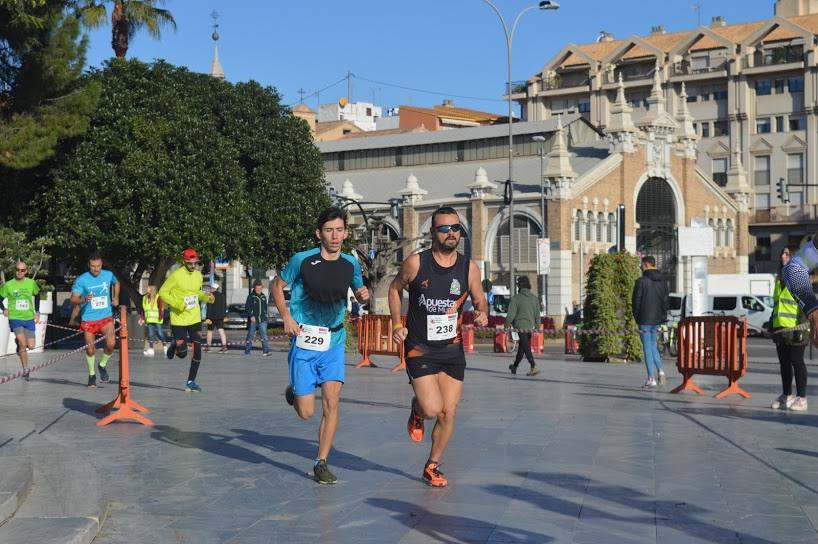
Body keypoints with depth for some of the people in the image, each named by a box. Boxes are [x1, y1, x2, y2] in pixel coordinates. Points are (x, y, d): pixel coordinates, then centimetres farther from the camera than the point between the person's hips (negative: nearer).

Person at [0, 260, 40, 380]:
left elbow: (37, 295, 19)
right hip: (15, 318, -3)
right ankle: (25, 369, -1)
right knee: (23, 344, -15)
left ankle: (19, 343, 37)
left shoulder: (31, 283, 1)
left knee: (31, 346, 1)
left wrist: (37, 312, 13)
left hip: (29, 319, 3)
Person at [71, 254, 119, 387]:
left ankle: (102, 365, 9)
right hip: (88, 319, -1)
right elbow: (73, 299, -7)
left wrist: (116, 298, 13)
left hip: (106, 317, 1)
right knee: (90, 350, 3)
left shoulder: (108, 275, 1)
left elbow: (116, 283, 25)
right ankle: (91, 375, 26)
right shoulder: (81, 280, -8)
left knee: (111, 343, -19)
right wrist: (84, 300, -26)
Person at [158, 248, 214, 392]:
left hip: (195, 319, 5)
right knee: (182, 353, -3)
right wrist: (177, 304, -20)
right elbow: (162, 292, -9)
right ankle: (174, 346, 35)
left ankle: (191, 382, 12)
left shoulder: (198, 275, 5)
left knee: (197, 350, -1)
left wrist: (207, 297, 0)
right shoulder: (176, 275, -13)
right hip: (179, 320, -5)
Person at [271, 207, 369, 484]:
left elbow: (359, 292, 19)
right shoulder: (302, 260, -9)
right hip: (304, 341, -2)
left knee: (331, 402, -11)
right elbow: (277, 286, 5)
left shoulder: (351, 264, 1)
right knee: (306, 412, -1)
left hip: (334, 342, 2)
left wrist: (364, 295, -5)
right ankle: (293, 391, 36)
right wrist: (286, 317, -8)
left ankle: (321, 463, 3)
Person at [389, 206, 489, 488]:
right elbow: (395, 288, 8)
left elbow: (480, 300, 11)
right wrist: (397, 324, -1)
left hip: (452, 348, 3)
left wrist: (482, 314, -13)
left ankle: (432, 467, 26)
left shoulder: (469, 268, -2)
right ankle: (416, 411, 22)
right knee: (432, 408, -17)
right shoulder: (415, 263, -9)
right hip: (419, 349, -3)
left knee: (448, 413, 5)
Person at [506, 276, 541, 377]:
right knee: (521, 348, 17)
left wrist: (507, 323, 5)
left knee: (526, 348, -6)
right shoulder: (535, 298, 5)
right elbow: (537, 315, 6)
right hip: (531, 326, 5)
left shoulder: (516, 298, -9)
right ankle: (514, 366, 33)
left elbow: (511, 315, -11)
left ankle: (534, 367, -21)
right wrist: (537, 327, 12)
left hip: (520, 326, -5)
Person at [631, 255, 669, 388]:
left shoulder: (641, 281, -12)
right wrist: (663, 316, 13)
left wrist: (636, 316, 3)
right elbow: (665, 300, 10)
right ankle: (660, 371, 2)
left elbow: (636, 301, -9)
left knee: (648, 348, -1)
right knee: (653, 346, 19)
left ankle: (651, 378, -2)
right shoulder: (662, 281, 8)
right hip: (657, 320, 6)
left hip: (644, 320, -6)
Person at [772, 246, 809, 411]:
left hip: (795, 329, -7)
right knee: (784, 363, 12)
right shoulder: (779, 279, 17)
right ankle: (786, 396, 21)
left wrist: (801, 327, -16)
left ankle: (801, 398, 2)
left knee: (797, 362, -4)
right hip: (780, 328, 7)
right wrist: (772, 324, 20)